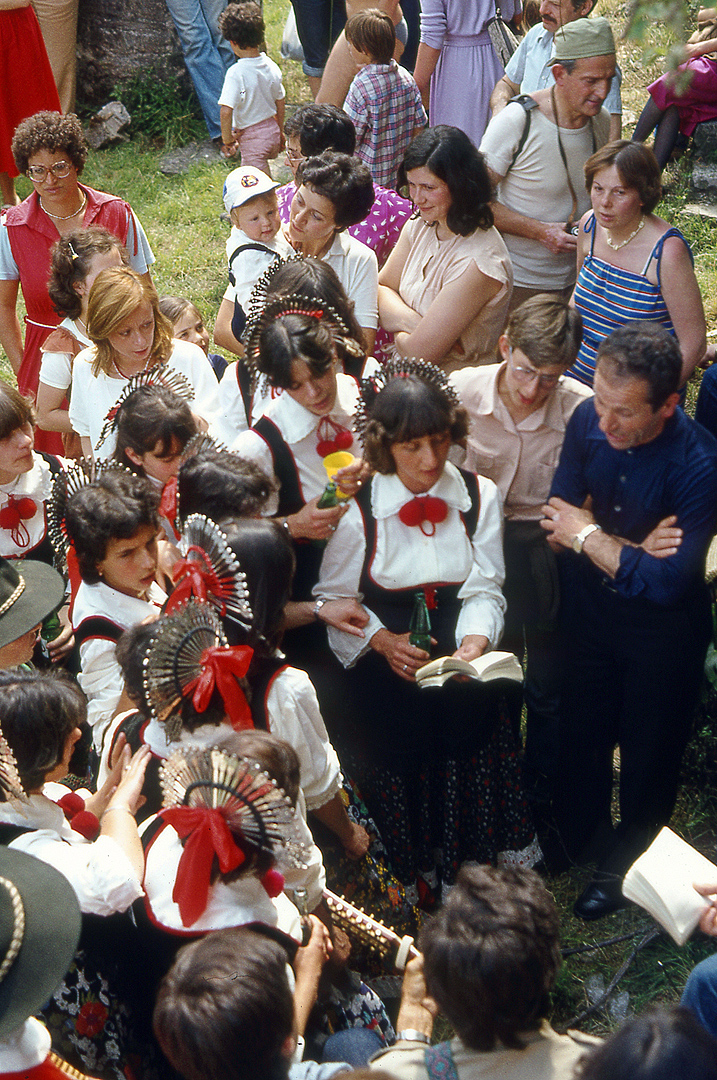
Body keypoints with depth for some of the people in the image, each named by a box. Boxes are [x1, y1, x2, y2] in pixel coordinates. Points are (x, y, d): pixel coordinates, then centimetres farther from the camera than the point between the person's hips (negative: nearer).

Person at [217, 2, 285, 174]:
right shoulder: (271, 66, -3)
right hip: (272, 130, 6)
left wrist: (227, 138, -13)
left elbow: (226, 111, -28)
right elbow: (280, 103, 9)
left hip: (251, 137, -6)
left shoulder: (236, 73, -23)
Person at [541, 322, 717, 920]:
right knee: (582, 725, 24)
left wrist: (591, 537, -21)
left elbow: (668, 583, -32)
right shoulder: (588, 420, -18)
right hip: (591, 603, 4)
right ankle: (580, 834, 51)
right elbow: (557, 516, -8)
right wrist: (632, 549, -24)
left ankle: (628, 863, 43)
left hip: (663, 627, -4)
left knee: (648, 750, 16)